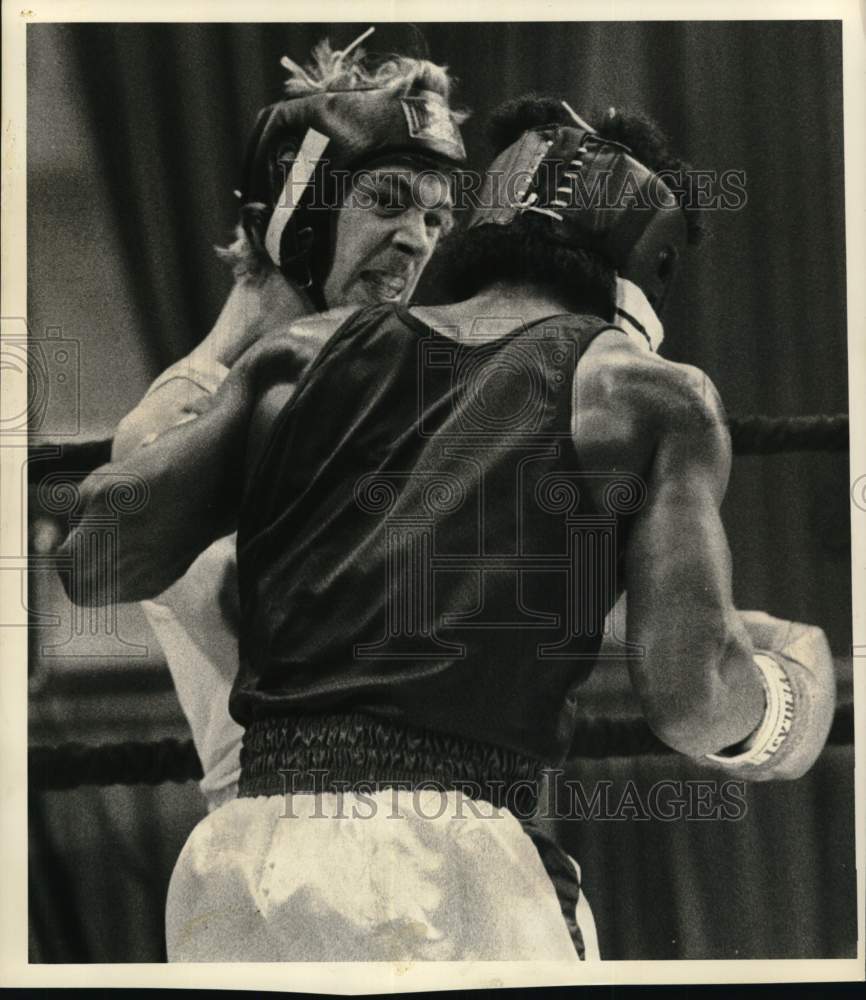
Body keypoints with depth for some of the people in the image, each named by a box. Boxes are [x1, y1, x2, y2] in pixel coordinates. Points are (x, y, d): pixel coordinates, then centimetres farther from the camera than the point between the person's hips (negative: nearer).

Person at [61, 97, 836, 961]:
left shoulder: (308, 354, 17)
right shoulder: (650, 393, 8)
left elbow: (101, 557, 10)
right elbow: (693, 696, -3)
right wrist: (775, 698, 22)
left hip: (231, 867, 5)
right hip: (439, 873, -4)